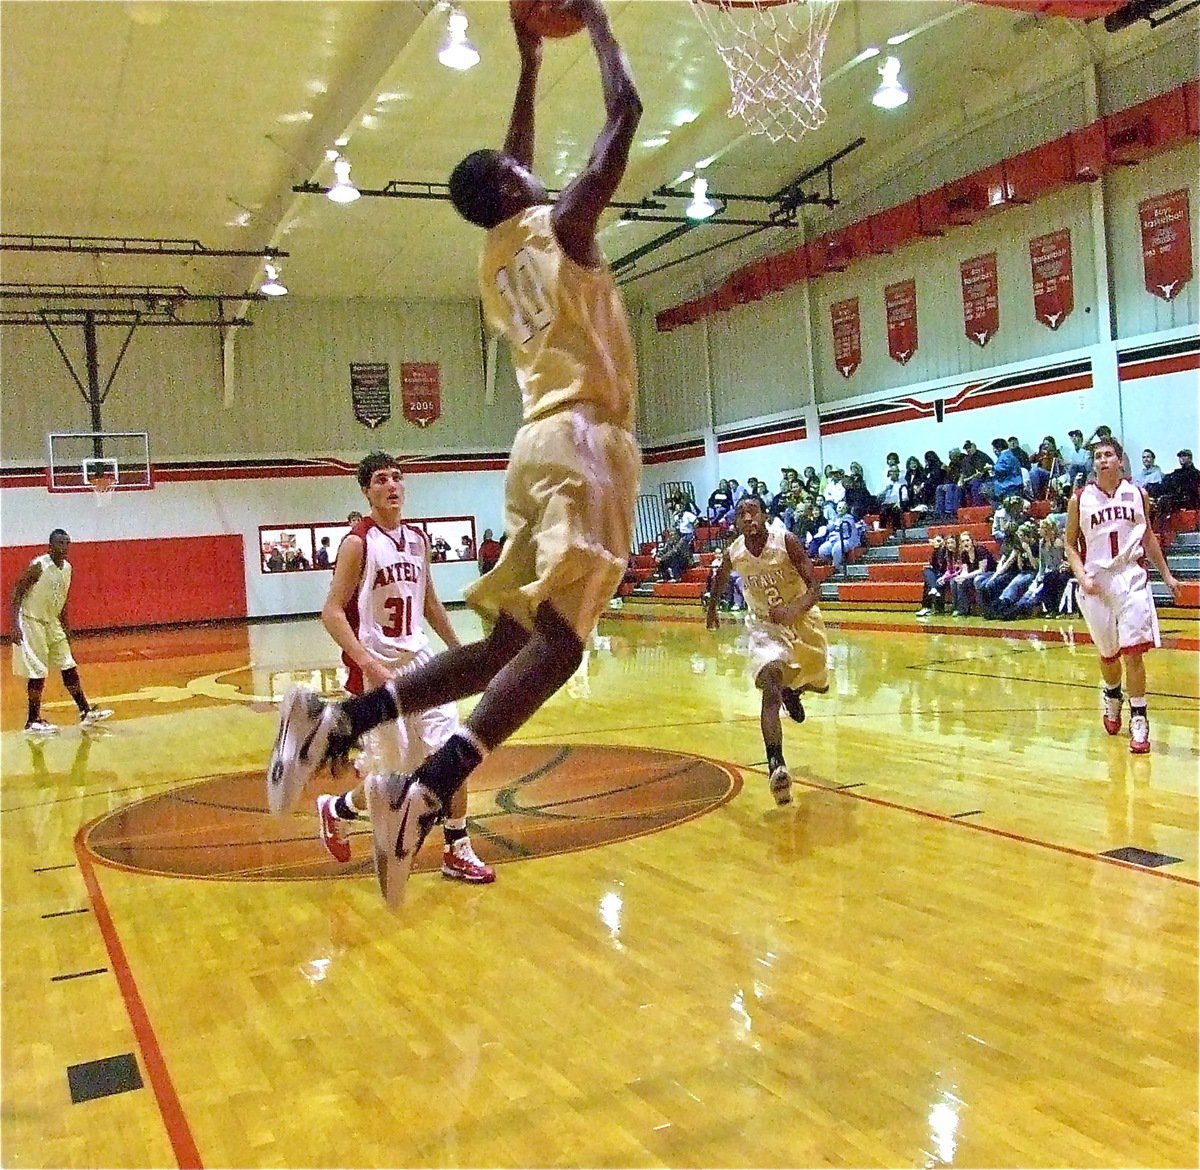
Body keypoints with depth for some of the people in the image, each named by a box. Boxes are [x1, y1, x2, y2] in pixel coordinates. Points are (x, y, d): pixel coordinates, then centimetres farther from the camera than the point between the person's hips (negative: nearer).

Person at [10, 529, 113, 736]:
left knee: (69, 668, 7)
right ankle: (33, 721, 6)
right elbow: (17, 592, -17)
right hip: (32, 622, -7)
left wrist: (65, 624, 18)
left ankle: (85, 713, 13)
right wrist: (15, 625, -23)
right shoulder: (38, 566, -19)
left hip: (52, 622, 7)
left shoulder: (67, 568, 3)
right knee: (38, 674, -4)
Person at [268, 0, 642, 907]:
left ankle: (337, 721, -1)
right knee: (557, 640, -17)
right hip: (583, 443, -8)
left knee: (505, 641, 9)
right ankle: (428, 793, -31)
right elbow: (625, 109, 4)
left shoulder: (495, 259, 21)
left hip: (543, 446, 8)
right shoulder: (561, 225, 2)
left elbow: (514, 169, 40)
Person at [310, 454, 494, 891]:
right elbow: (332, 613, -15)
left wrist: (457, 648, 19)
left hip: (419, 660, 6)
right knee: (388, 776, 1)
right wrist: (368, 664, -26)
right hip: (377, 669, -6)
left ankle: (457, 853, 13)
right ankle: (335, 810, 31)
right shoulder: (358, 543, -12)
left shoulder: (418, 539, 8)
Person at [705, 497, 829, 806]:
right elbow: (721, 578, 12)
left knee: (820, 685, 18)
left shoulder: (786, 542, -23)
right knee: (771, 686, -26)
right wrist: (712, 607, 26)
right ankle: (776, 764, -34)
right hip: (765, 624, -1)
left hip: (801, 618, 1)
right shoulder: (733, 554, -14)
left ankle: (792, 691, 57)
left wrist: (792, 609, -44)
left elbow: (814, 587, -25)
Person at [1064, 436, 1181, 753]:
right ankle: (1112, 698, 42)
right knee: (1107, 653, 12)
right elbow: (1070, 544, 3)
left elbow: (1148, 537, 15)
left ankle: (1139, 720, -1)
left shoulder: (1137, 495, 4)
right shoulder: (1080, 499, -1)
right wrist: (1082, 576, -12)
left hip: (1131, 578, 0)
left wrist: (1167, 575, 15)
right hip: (1096, 582, 0)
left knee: (1133, 652, -9)